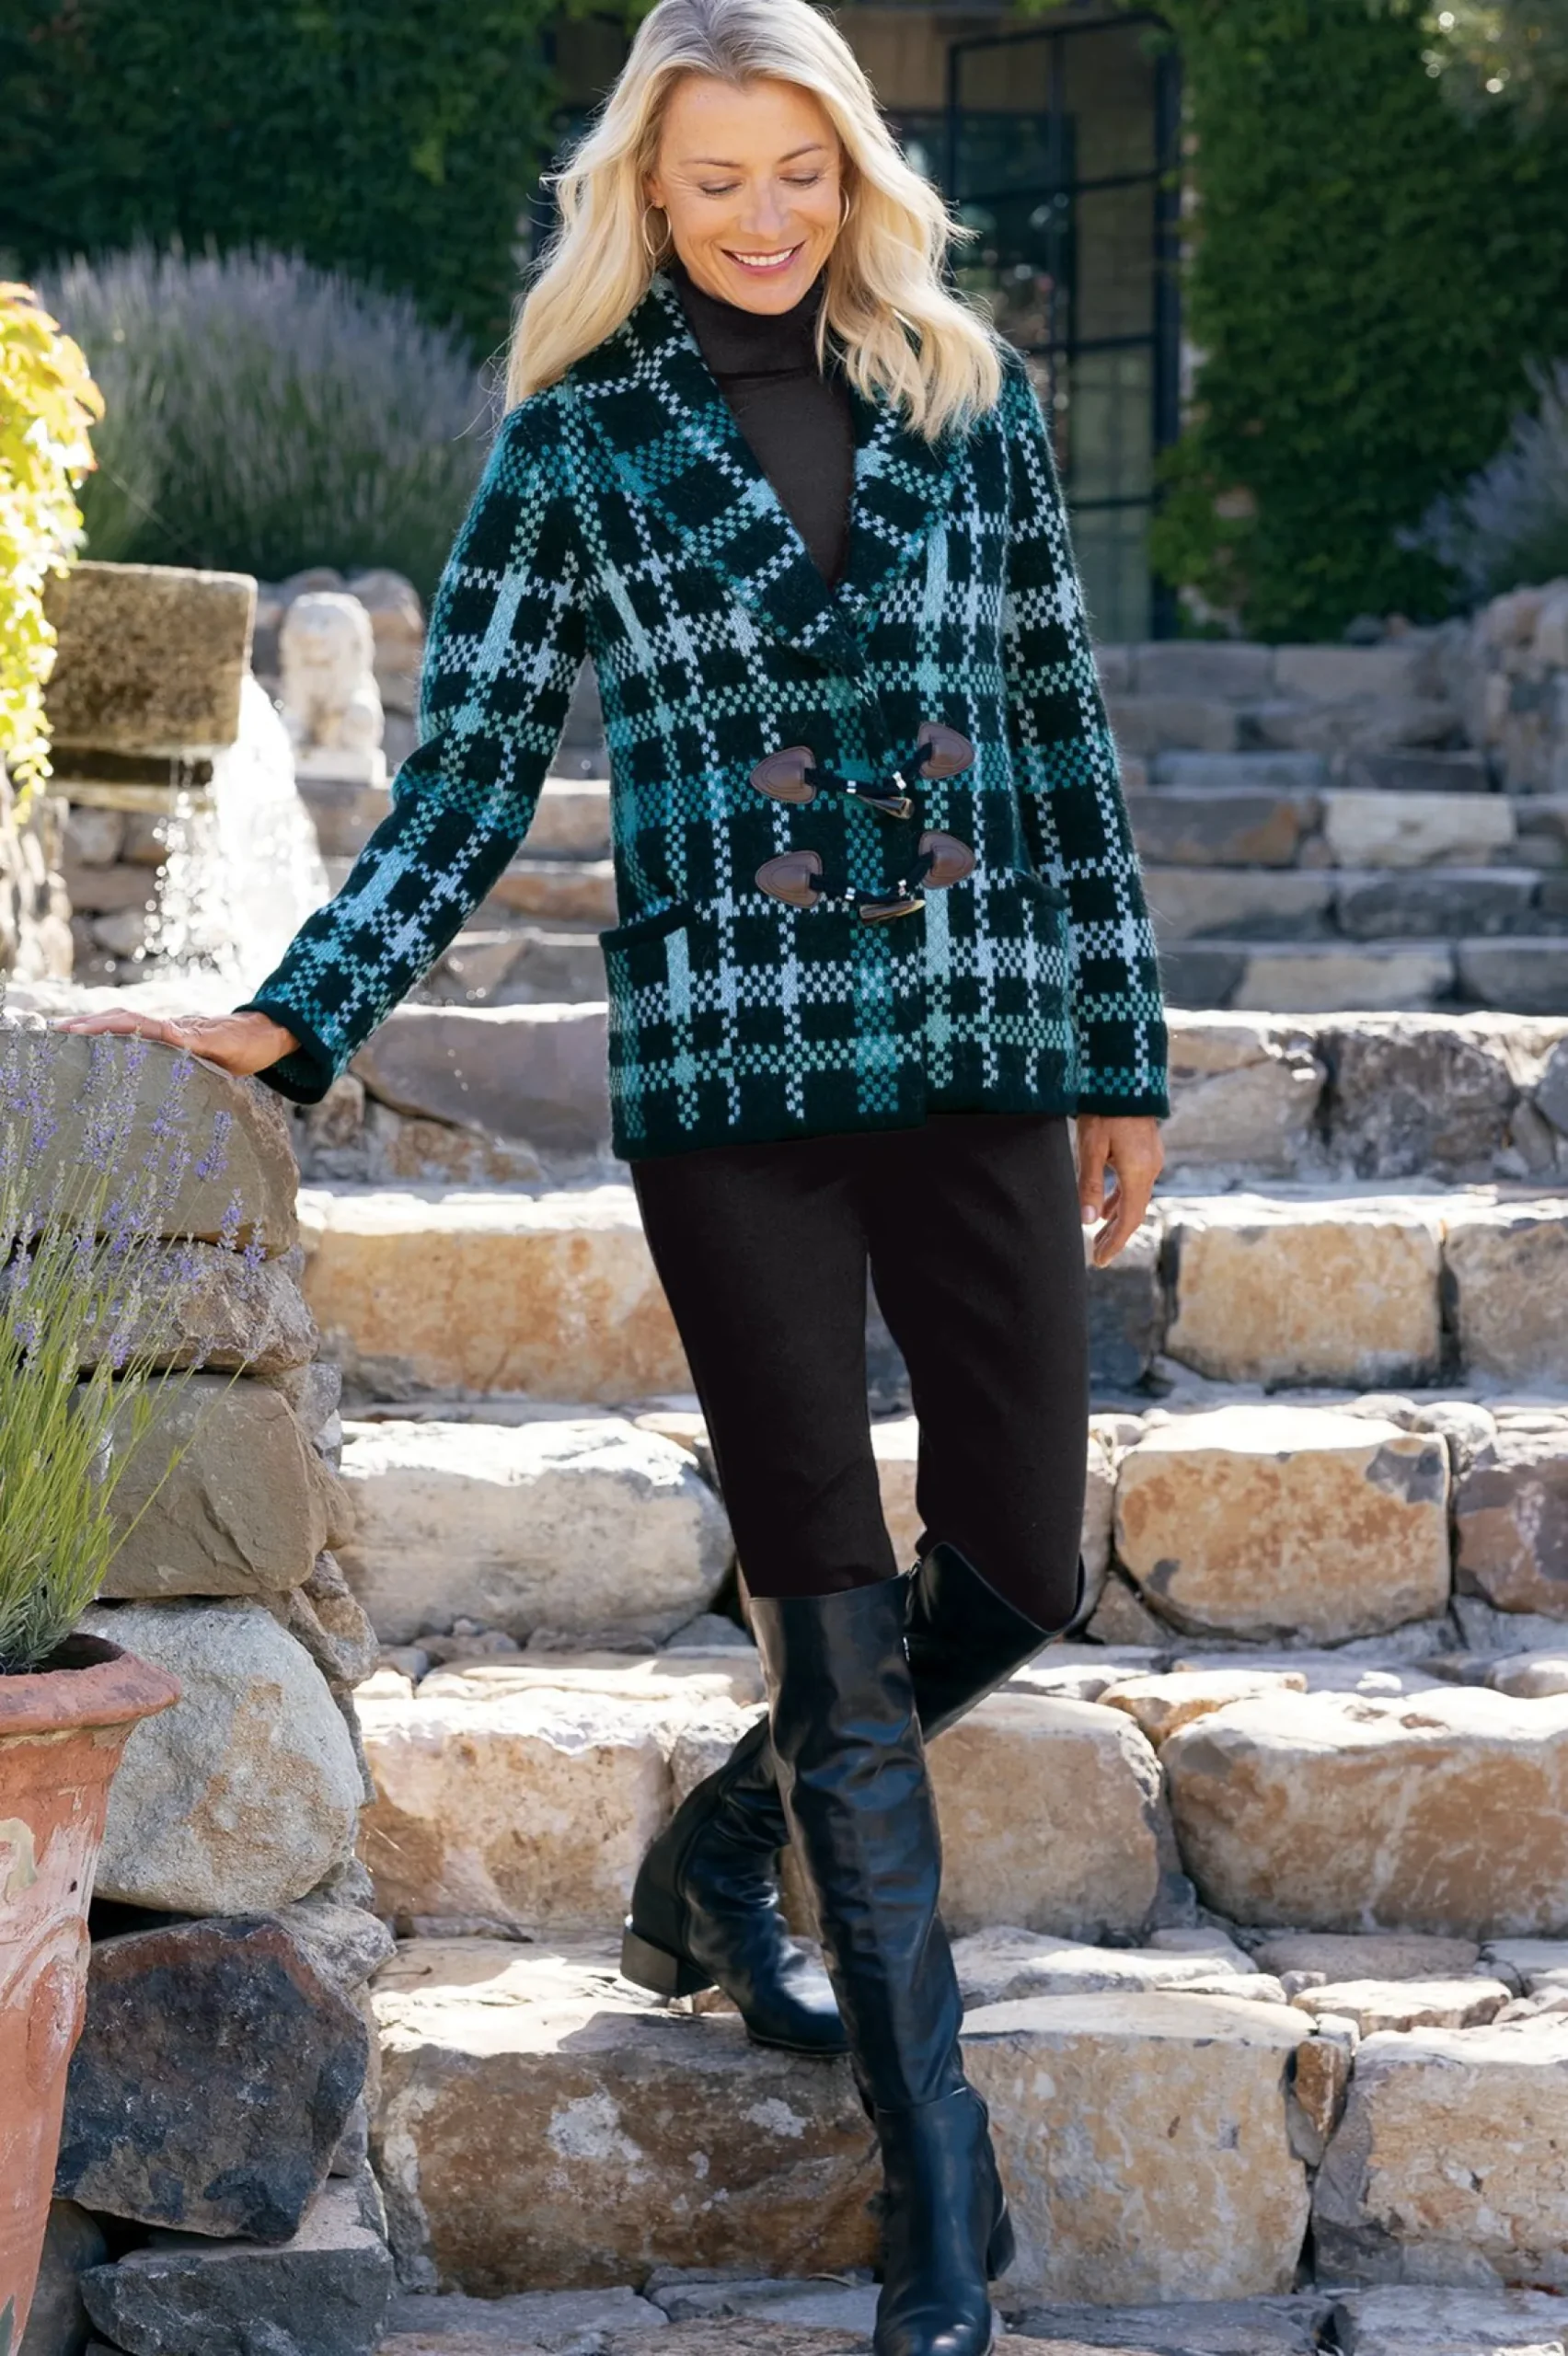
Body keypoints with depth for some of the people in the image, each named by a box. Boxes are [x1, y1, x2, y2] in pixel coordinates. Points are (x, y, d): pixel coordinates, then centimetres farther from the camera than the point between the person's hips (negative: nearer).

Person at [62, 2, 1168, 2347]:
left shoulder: (968, 393, 9)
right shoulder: (575, 442, 2)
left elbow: (1062, 731, 12)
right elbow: (465, 789, 1)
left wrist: (1124, 1048, 11)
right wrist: (288, 1021, -11)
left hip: (981, 1049, 3)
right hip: (731, 1064, -3)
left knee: (1018, 1564, 3)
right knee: (838, 1605, -2)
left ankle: (715, 1857, 32)